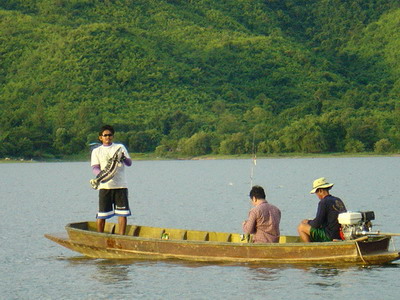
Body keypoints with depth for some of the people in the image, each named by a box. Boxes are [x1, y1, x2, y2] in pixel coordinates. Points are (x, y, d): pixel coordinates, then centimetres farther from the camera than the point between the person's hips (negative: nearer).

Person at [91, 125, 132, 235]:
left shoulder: (120, 147, 13)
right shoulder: (96, 151, 12)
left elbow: (129, 163, 5)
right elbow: (95, 168, 2)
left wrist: (123, 158, -18)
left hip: (120, 185, 1)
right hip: (104, 185, 0)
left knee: (122, 213, -3)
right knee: (102, 214, -2)